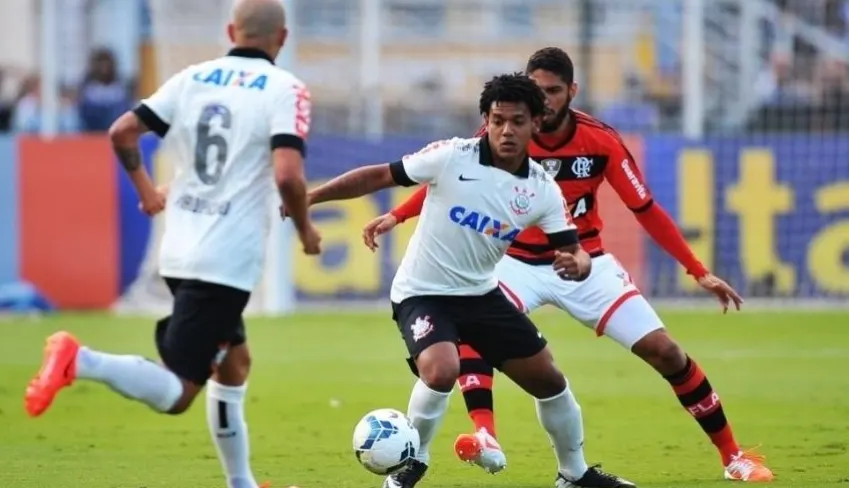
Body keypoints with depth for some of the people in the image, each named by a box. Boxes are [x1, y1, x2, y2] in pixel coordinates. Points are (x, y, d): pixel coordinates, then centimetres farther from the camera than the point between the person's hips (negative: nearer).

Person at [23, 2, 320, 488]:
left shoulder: (193, 78, 9)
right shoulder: (284, 88, -7)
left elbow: (123, 131, 6)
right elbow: (288, 174, -19)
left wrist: (145, 188, 24)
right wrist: (305, 229, 0)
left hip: (180, 252, 7)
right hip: (228, 261, -7)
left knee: (234, 361, 25)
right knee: (175, 394, -8)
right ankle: (79, 360, -29)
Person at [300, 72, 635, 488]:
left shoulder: (542, 189, -6)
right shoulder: (452, 158, -18)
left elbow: (575, 253, -5)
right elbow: (378, 176, -13)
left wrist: (576, 265, -31)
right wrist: (308, 197, -16)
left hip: (480, 294, 5)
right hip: (423, 294, -5)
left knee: (548, 379, 8)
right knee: (442, 371, -31)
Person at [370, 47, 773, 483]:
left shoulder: (601, 141, -15)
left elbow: (646, 210, -7)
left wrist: (700, 272, -9)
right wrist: (396, 216, -19)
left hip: (585, 264, 0)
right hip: (520, 263, 0)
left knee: (663, 351, -6)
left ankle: (732, 455, 9)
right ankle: (487, 441, -38)